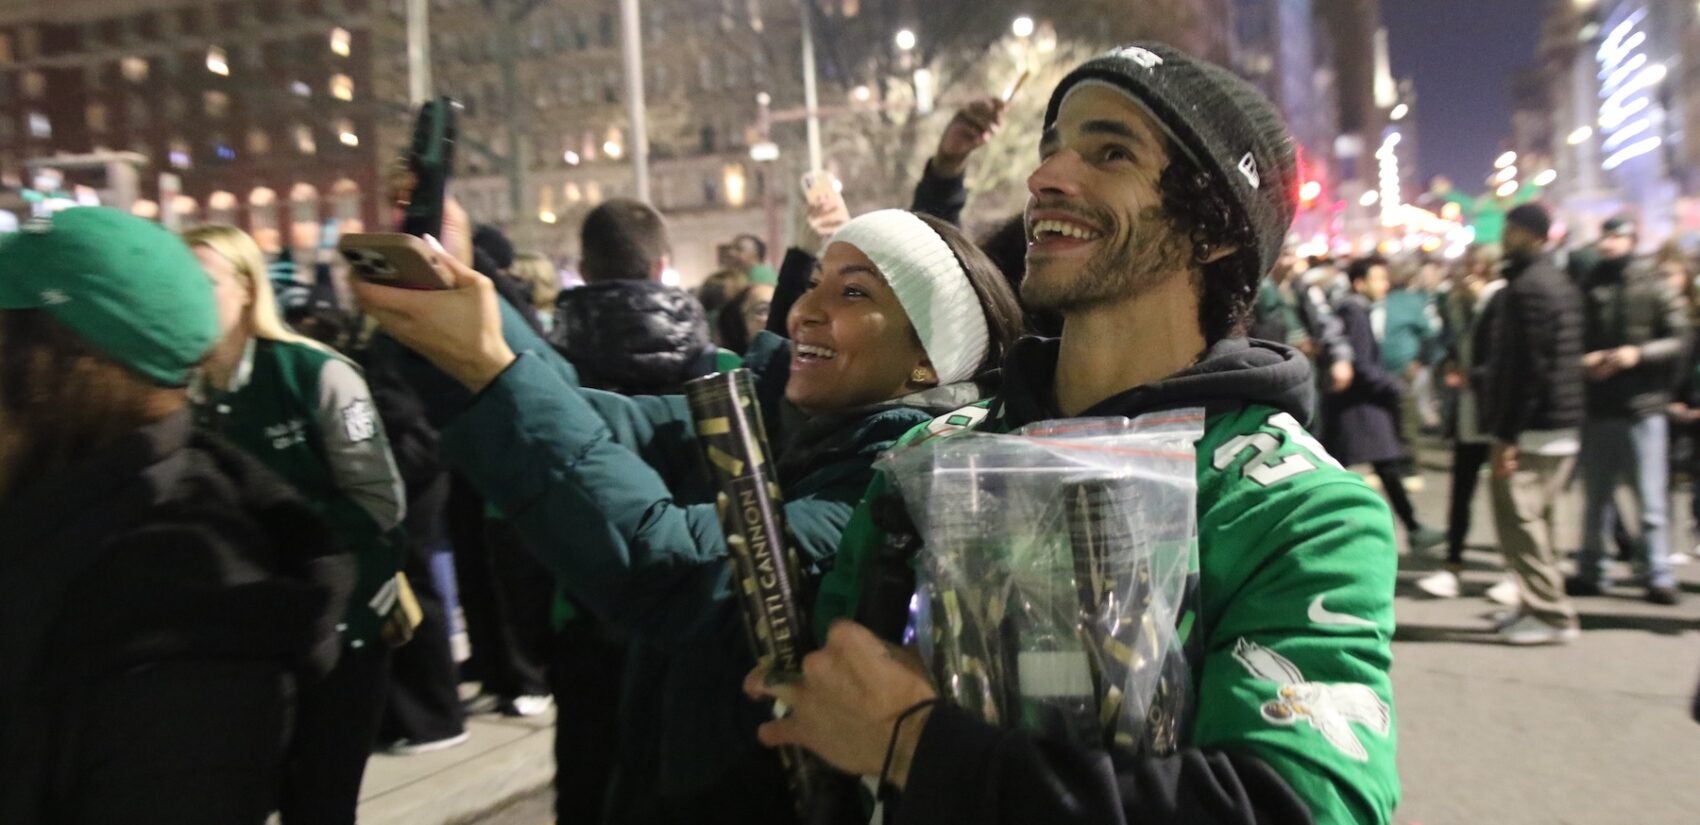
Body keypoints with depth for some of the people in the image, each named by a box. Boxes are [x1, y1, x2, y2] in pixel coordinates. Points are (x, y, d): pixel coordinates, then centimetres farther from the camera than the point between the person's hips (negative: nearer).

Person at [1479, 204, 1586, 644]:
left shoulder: (1526, 288, -15)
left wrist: (1506, 435, -19)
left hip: (1533, 426, -10)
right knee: (1536, 517, 16)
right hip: (1564, 424, 10)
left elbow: (1525, 366, -20)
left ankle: (1550, 614, -2)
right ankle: (1543, 605, 24)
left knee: (1518, 517, -5)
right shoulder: (1562, 284, 17)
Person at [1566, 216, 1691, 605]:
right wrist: (1584, 361, -9)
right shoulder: (1588, 286, 7)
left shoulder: (1652, 285, -1)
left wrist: (1638, 353, -17)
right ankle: (1592, 571, 19)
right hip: (1597, 408, 3)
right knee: (1596, 496, 10)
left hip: (1642, 408, -3)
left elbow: (1680, 339, -3)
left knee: (1650, 498, 1)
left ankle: (1659, 576, 11)